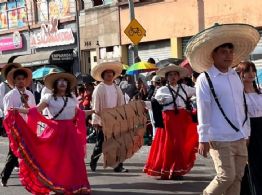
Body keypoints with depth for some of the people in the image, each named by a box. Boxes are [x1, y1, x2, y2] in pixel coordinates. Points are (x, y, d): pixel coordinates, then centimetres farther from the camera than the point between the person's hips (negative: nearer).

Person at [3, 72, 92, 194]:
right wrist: (18, 110, -20)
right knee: (55, 158, -1)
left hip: (70, 132, 3)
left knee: (72, 159, 2)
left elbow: (78, 114, 21)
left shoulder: (72, 98, 12)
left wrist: (92, 111, 26)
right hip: (55, 132, -3)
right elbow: (36, 111, -9)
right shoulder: (49, 98, -1)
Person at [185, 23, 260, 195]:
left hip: (240, 138, 6)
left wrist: (247, 133, 15)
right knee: (227, 177, -8)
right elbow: (203, 111, -11)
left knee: (237, 177, 8)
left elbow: (242, 106, 15)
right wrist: (203, 139, -13)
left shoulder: (236, 76, 11)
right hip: (220, 139, -6)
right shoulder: (205, 79, -9)